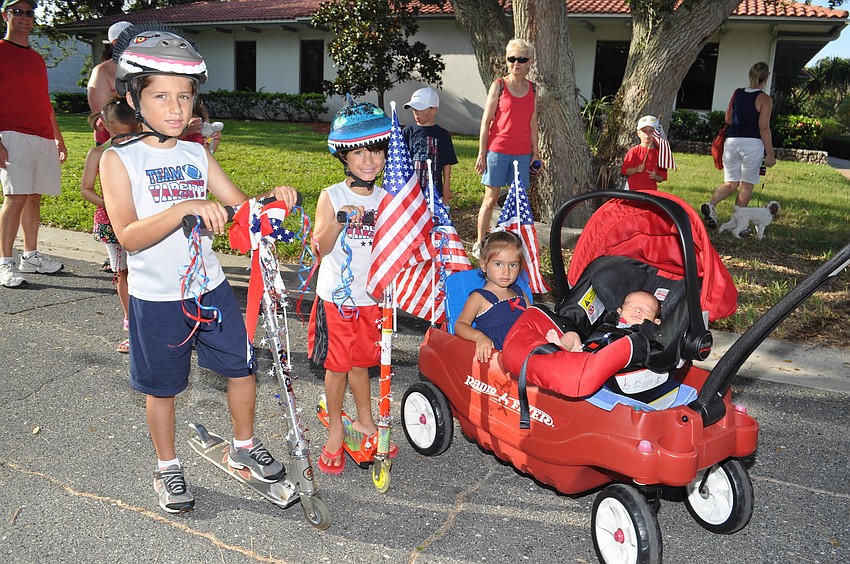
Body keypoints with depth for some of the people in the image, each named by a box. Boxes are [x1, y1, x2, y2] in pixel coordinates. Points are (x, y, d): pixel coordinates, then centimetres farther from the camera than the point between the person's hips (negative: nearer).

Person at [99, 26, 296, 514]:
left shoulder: (197, 155, 4)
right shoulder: (120, 159, -10)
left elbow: (241, 205, 4)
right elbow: (128, 236, -22)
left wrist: (274, 198, -17)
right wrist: (186, 208, -36)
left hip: (211, 288, 4)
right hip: (156, 298, -4)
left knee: (242, 367, 9)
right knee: (162, 387, 10)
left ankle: (244, 447, 33)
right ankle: (168, 468, 32)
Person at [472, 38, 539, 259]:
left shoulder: (533, 89, 8)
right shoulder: (499, 85, -2)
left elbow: (533, 123, 13)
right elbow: (486, 120, -3)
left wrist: (535, 152, 10)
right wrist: (481, 153, -6)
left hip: (522, 153, 4)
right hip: (497, 150, -4)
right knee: (491, 199, 1)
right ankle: (479, 244, 10)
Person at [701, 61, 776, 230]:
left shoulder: (737, 93, 9)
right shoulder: (765, 99, -5)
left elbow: (728, 119, 13)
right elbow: (764, 128, -10)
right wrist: (770, 154, -6)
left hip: (732, 141, 4)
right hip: (752, 143, -4)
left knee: (730, 183, 12)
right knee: (746, 185, 7)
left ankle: (710, 204, -15)